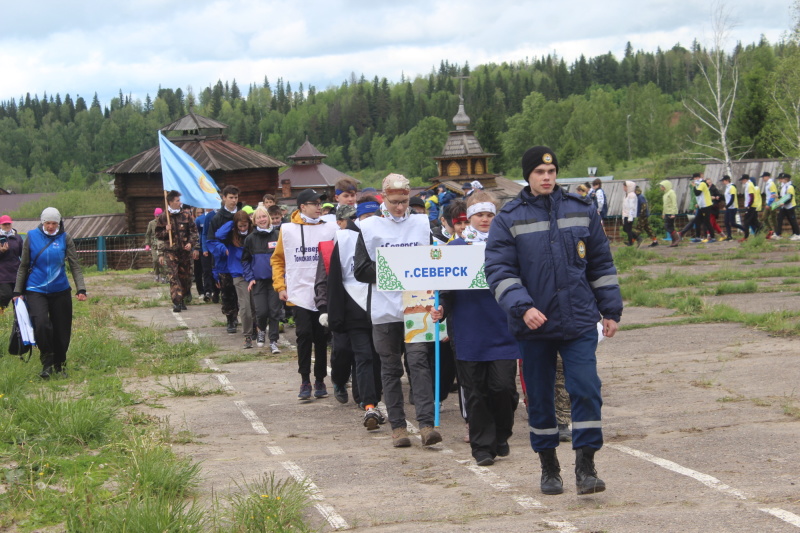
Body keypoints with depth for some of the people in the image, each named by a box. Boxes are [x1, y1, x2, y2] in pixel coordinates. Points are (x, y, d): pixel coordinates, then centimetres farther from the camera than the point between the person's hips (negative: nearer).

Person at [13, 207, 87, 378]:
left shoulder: (65, 238, 0)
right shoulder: (32, 237, -1)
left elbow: (75, 266, -1)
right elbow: (23, 266, 6)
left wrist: (81, 289, -12)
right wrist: (17, 291, 3)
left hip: (60, 290, 1)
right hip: (36, 290, -1)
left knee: (62, 330, 6)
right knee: (41, 324, -21)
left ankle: (60, 365, 25)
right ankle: (47, 362, -4)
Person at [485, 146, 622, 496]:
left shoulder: (581, 211, 6)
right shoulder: (508, 219, -1)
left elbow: (601, 264, 13)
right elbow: (499, 270, -7)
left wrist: (610, 310, 11)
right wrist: (522, 307, -20)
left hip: (579, 322, 1)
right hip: (534, 325, -1)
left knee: (586, 389, -10)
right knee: (540, 398, 8)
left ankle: (585, 466, -3)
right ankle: (548, 467, 23)